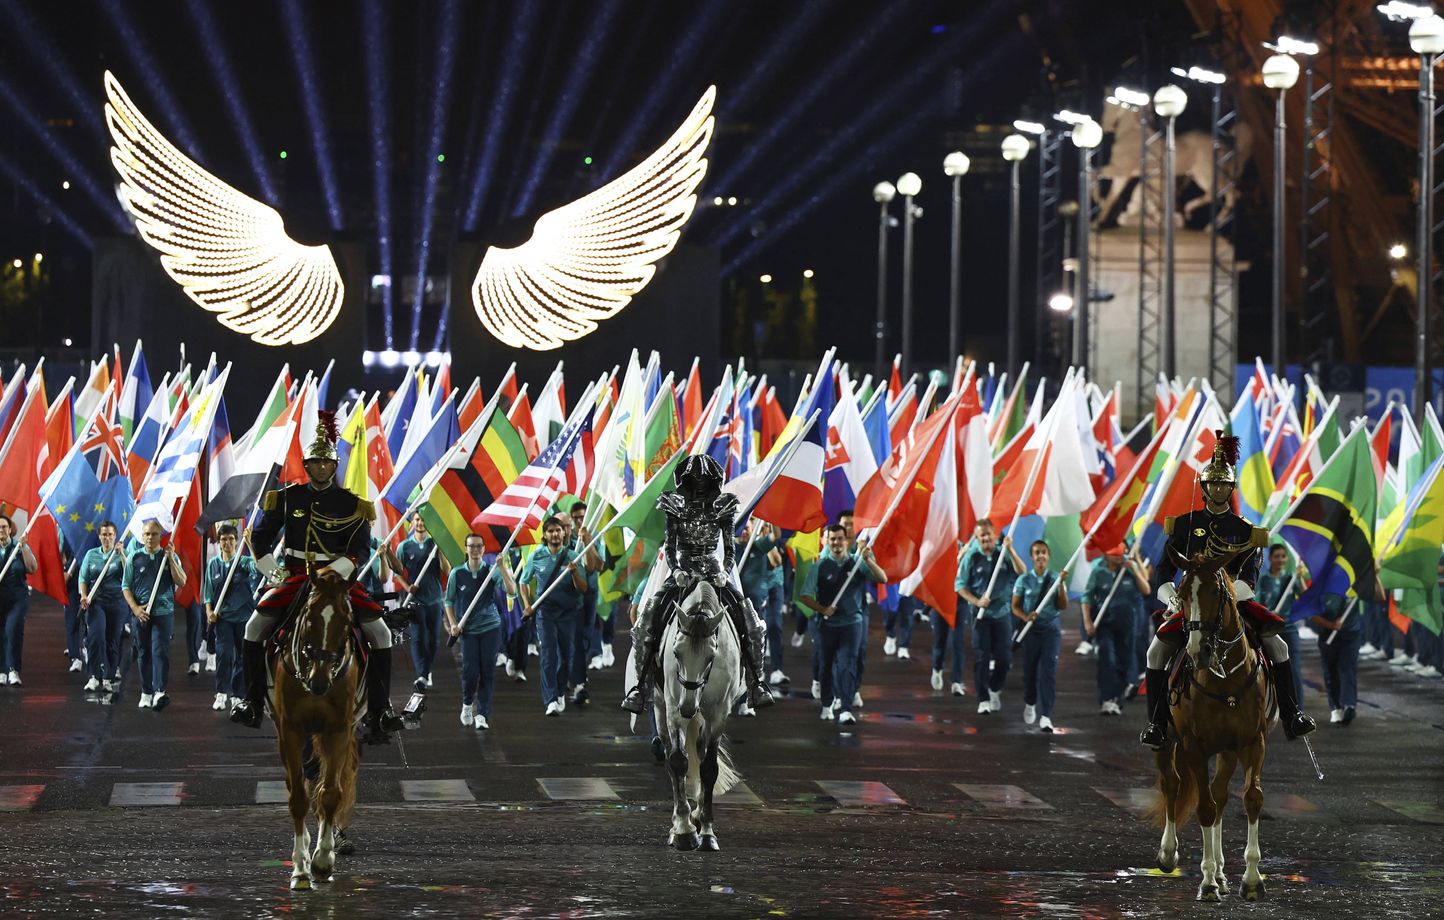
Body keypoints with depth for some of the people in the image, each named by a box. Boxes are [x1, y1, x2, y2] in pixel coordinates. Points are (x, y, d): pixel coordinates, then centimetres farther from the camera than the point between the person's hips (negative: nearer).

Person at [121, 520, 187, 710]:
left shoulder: (171, 557, 6)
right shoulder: (134, 557, 7)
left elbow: (181, 582, -3)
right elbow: (125, 586, 7)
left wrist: (170, 559, -12)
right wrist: (135, 608, -7)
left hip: (163, 612, -2)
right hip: (140, 613, 2)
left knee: (160, 651, -14)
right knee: (144, 653, 8)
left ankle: (160, 692, -23)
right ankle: (146, 693, 16)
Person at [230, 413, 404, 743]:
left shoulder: (352, 504, 1)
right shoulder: (287, 498, 4)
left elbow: (360, 549, -3)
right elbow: (259, 537, 11)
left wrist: (337, 570, -20)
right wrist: (274, 571, -1)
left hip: (340, 578, -1)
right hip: (296, 578, 1)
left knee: (380, 633, -18)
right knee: (254, 628, -16)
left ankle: (379, 710, -10)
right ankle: (253, 702, -5)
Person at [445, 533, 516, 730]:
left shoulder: (491, 571, -4)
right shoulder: (457, 574, -1)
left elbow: (511, 591, -16)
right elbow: (449, 600, 10)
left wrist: (502, 568, -25)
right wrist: (453, 623, -2)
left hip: (491, 627, 0)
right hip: (468, 629, 0)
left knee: (487, 671, -2)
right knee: (470, 671, -6)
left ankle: (482, 714, 4)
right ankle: (467, 704, 22)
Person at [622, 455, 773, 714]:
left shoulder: (723, 507, 2)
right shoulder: (676, 507, 1)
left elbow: (730, 548, 0)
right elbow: (669, 546, -1)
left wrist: (725, 572, -18)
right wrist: (676, 570, -19)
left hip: (714, 573, 0)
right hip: (682, 573, 0)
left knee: (750, 621, -20)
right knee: (650, 615, -24)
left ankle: (756, 684, -14)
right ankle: (640, 685, -22)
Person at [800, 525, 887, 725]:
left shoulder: (857, 562, -1)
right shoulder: (821, 566, -1)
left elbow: (882, 579, -10)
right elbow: (806, 596, 1)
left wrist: (867, 560, -22)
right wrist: (822, 609, -14)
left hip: (852, 621, -2)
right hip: (827, 623, 2)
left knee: (847, 663, -12)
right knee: (827, 664, 12)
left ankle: (845, 709, -17)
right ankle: (828, 704, 30)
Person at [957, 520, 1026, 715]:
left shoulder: (1004, 554, 3)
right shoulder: (971, 557, -2)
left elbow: (1022, 572, -10)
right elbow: (960, 585, -2)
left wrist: (1010, 550, -19)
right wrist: (976, 601, -15)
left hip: (1003, 612, 2)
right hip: (981, 613, -2)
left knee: (1004, 656, 4)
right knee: (981, 657, -2)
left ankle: (995, 689, 28)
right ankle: (983, 699, 3)